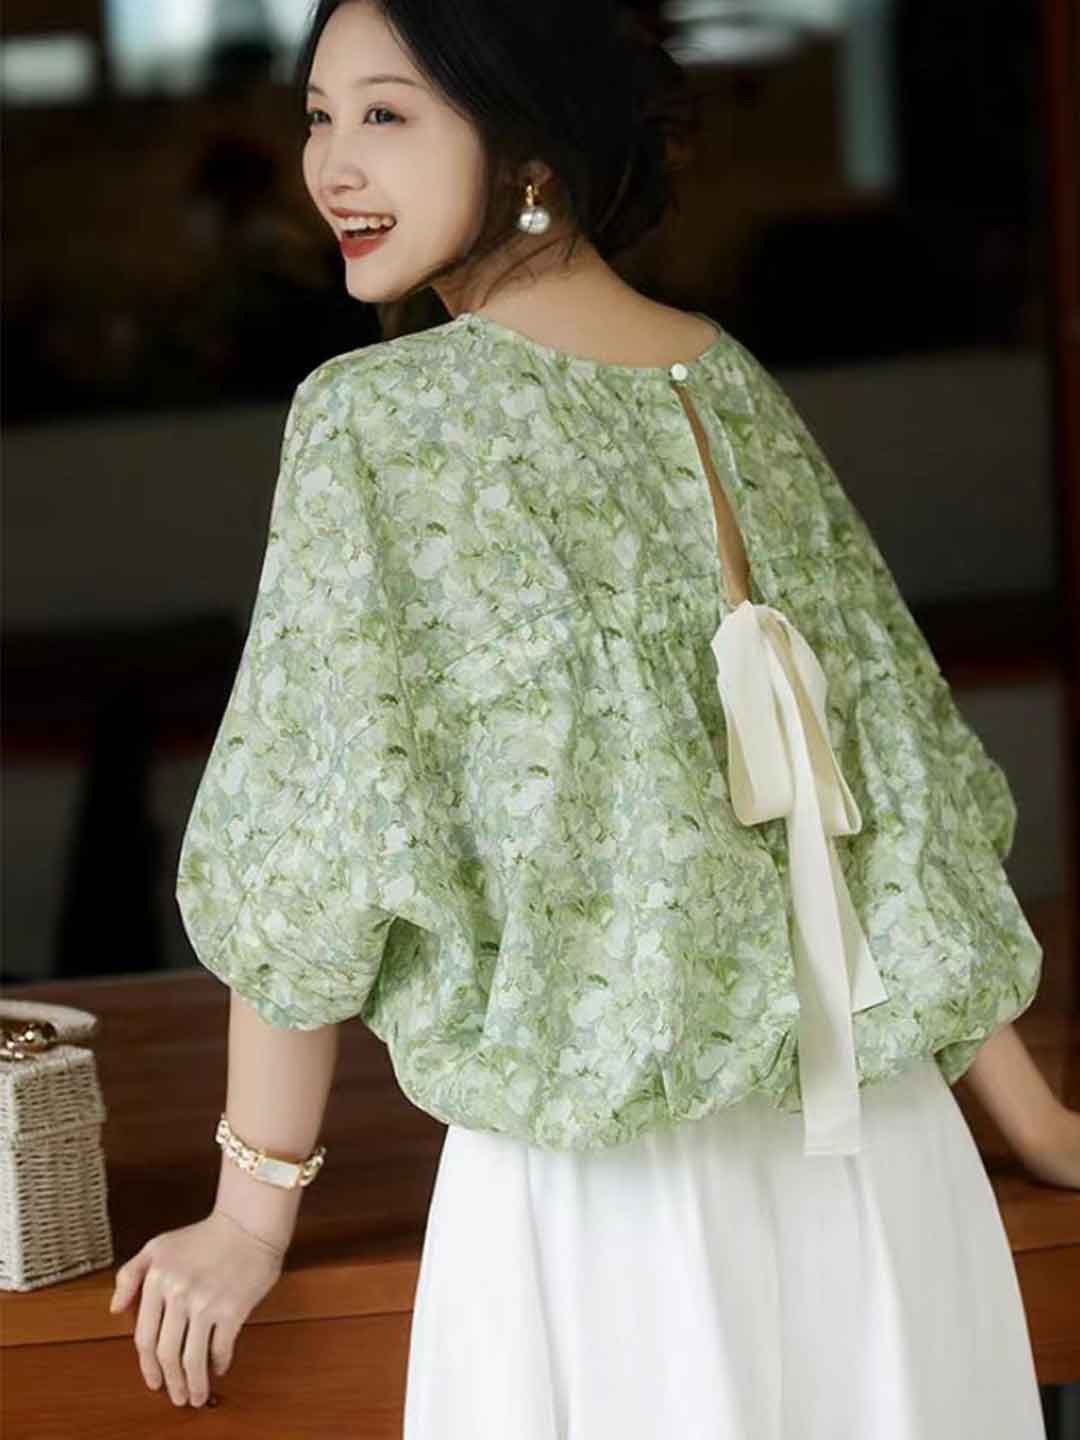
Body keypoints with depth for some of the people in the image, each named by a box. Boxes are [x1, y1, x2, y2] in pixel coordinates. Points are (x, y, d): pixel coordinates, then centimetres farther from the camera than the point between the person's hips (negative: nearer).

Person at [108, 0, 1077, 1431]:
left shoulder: (373, 417, -10)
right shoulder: (739, 386, 7)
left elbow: (314, 846, -11)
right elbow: (905, 763, 11)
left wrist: (252, 1216, -2)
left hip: (602, 1190, -5)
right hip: (877, 1159, 5)